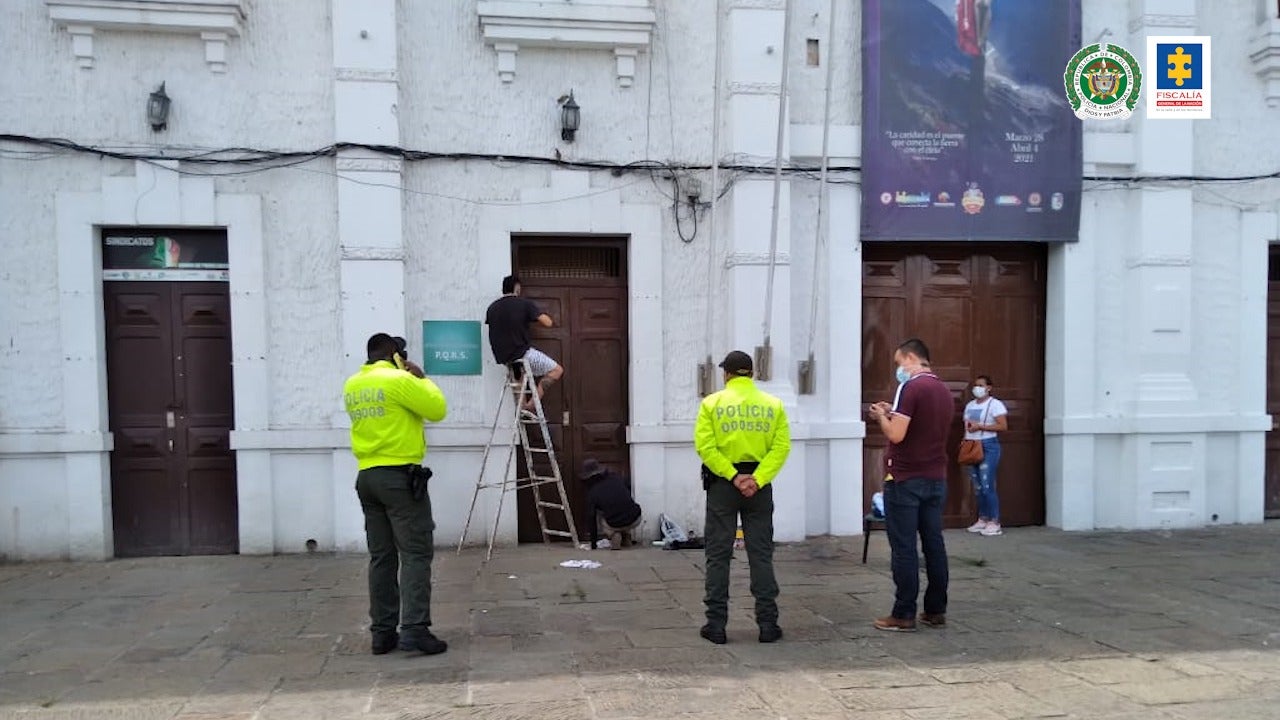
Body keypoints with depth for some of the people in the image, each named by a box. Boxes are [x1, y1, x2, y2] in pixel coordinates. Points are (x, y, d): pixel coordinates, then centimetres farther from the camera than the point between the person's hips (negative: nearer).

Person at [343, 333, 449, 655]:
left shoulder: (352, 385, 12)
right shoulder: (398, 380, -11)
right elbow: (437, 409, -9)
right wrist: (422, 379, 4)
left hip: (367, 477, 7)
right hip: (400, 476, -7)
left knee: (381, 557, 10)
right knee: (416, 554, -4)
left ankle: (382, 632, 12)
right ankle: (415, 629, -9)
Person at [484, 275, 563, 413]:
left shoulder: (492, 307, 6)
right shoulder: (525, 304, -10)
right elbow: (547, 323, -16)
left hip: (502, 357, 7)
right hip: (522, 353, -7)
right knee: (557, 370, 2)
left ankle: (521, 406, 26)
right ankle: (531, 404, -6)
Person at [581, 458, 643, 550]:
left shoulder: (592, 493, 4)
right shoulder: (616, 477, 7)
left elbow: (592, 521, 10)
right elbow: (629, 492, 26)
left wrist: (593, 545, 21)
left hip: (615, 525, -3)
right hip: (636, 520, 3)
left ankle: (615, 536, 9)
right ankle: (626, 536, 31)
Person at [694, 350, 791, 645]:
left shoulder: (712, 403, -2)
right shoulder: (773, 404, 3)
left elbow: (705, 446, -13)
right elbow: (781, 446, -8)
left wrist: (732, 476, -14)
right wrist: (757, 479, -14)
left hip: (722, 484, -1)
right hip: (759, 485, 2)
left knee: (718, 555, 6)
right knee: (761, 555, 8)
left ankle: (716, 624, 8)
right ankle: (768, 624, 10)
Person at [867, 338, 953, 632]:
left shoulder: (911, 387, -15)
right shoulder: (944, 391, 12)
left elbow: (896, 434, -20)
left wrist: (881, 416, -2)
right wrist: (893, 414, 16)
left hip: (905, 479, -8)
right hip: (936, 478, 8)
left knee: (904, 548, -2)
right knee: (934, 544, 11)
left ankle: (904, 614, 2)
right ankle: (936, 610, 17)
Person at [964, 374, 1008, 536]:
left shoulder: (995, 404, -5)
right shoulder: (970, 405, 17)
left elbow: (1003, 426, -13)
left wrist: (979, 426, -16)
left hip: (988, 447, -7)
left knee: (987, 486, -11)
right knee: (977, 487, 7)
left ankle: (994, 523, -6)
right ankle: (982, 519, 14)